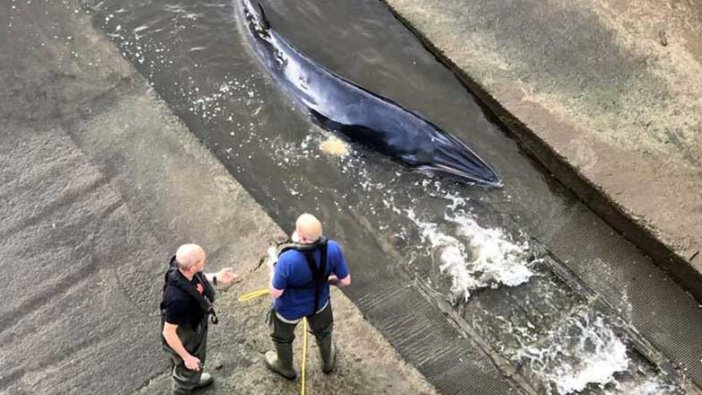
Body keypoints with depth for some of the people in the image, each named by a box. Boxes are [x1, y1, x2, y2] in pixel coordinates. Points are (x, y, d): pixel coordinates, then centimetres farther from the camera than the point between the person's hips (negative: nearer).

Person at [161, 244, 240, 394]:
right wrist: (187, 357, -21)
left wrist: (216, 278, -12)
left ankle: (190, 379, 67)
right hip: (185, 339, -7)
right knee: (189, 369, 25)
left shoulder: (182, 267, -25)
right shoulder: (178, 298, -46)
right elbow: (168, 332, -32)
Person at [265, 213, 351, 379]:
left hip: (290, 309, -3)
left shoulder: (288, 259, -41)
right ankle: (328, 362, 64)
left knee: (282, 337, 32)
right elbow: (346, 281, -16)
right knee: (323, 331, 36)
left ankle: (285, 368, 60)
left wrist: (273, 267, -9)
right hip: (319, 303, 3)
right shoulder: (332, 249, -30)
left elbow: (276, 292, -26)